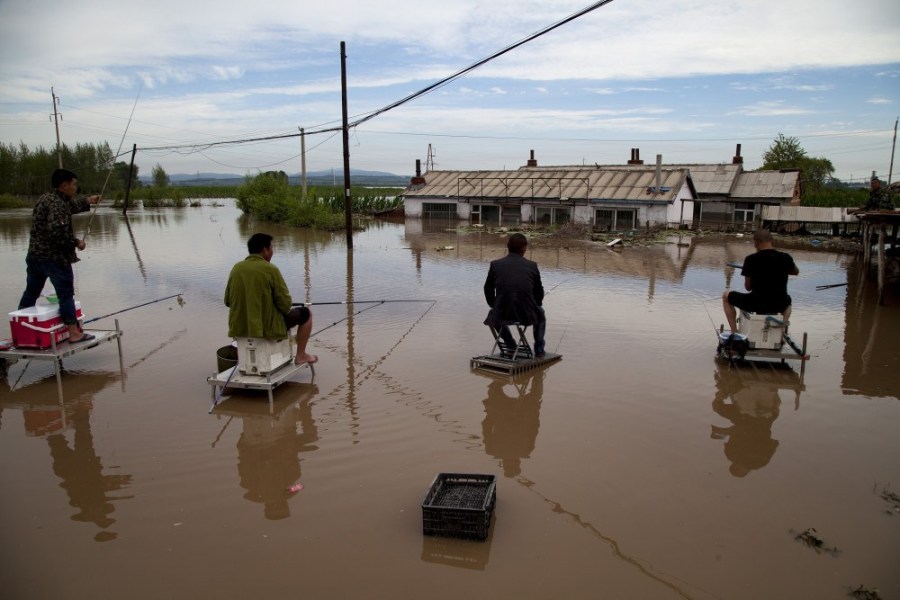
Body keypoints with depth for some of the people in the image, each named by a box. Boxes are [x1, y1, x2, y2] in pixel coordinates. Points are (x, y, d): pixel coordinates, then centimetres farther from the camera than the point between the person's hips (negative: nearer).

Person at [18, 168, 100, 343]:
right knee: (66, 294, -4)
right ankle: (74, 333, -2)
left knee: (30, 293, 18)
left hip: (34, 255, 9)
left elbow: (70, 206, 32)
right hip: (55, 257, -9)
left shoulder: (45, 199, 13)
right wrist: (76, 242, -16)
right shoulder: (57, 204, -16)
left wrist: (87, 202, 31)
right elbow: (58, 231, -28)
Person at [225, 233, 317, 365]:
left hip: (239, 328, 6)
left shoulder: (236, 268, 1)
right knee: (305, 313, 14)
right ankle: (300, 356, 20)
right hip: (267, 328, -6)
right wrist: (286, 310, 8)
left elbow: (228, 301, 8)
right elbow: (285, 303, -15)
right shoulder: (270, 270, -16)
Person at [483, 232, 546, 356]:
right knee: (540, 312, 35)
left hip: (503, 314, 0)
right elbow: (539, 292, 7)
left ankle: (511, 346, 43)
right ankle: (539, 348, 34)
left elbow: (488, 290, 9)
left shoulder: (495, 264, -1)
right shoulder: (532, 265, -1)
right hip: (527, 314, 0)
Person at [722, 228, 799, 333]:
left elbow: (748, 287, -3)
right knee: (787, 300, 40)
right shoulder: (785, 258, -2)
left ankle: (734, 333, 13)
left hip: (755, 304, -4)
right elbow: (796, 272, 21)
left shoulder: (751, 259, -12)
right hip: (778, 306, 4)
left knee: (726, 295, 21)